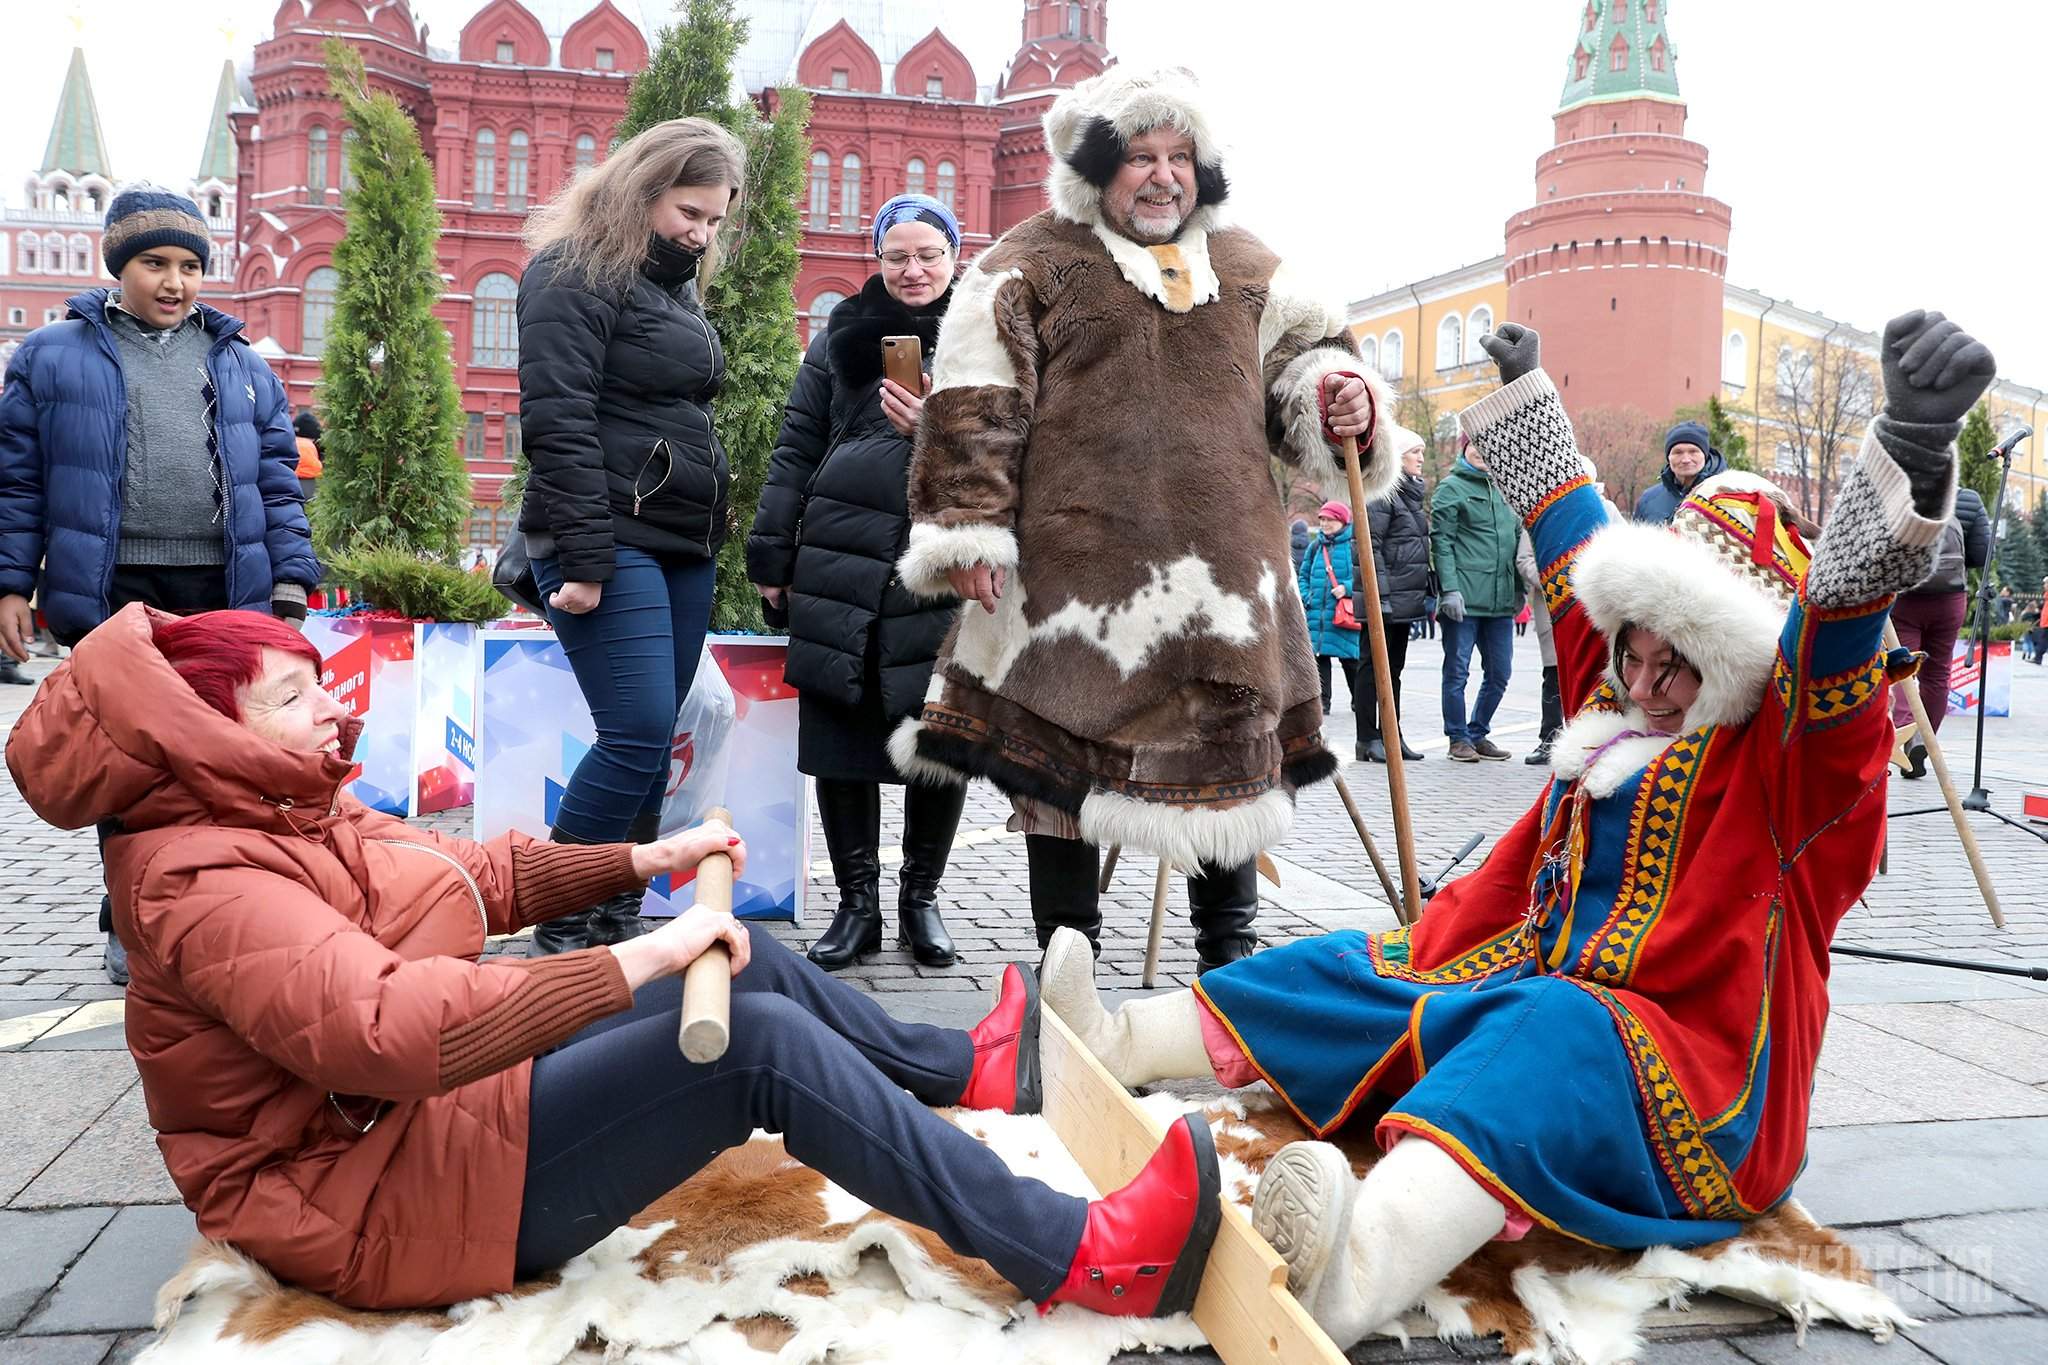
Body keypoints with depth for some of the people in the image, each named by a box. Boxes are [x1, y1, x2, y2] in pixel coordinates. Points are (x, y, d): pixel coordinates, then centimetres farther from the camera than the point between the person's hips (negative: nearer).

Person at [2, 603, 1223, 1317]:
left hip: (453, 1103, 11)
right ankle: (1079, 1260, -20)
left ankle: (963, 1069, 27)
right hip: (377, 1192, -11)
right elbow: (384, 1031, -37)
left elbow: (481, 875, 18)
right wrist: (636, 963, -38)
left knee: (748, 958, 8)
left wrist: (643, 861, 7)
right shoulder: (209, 884, -22)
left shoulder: (297, 824, 11)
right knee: (764, 1042, -24)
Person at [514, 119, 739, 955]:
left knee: (650, 744, 7)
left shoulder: (674, 285, 21)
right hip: (610, 545, -8)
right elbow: (558, 422, -15)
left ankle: (615, 927, 15)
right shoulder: (576, 274, -5)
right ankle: (559, 934, -1)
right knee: (638, 736, -14)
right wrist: (582, 558, -21)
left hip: (683, 548, 9)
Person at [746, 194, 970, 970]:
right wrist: (772, 555, 8)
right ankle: (857, 904, 18)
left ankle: (921, 898, 23)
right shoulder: (843, 338, 12)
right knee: (841, 738, 3)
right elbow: (795, 451, 12)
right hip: (840, 566, 1)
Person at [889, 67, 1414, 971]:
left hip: (1227, 572, 4)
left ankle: (1229, 958, 26)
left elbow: (1302, 356, 24)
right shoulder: (1032, 262, 3)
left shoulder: (1244, 267, 17)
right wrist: (970, 528, -10)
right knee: (1064, 760, 3)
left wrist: (1342, 403, 0)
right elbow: (975, 410, -2)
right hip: (1077, 568, -3)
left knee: (1232, 760, 9)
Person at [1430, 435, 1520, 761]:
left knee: (1499, 673, 9)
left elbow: (1517, 538, 22)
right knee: (1457, 669, 1)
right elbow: (1441, 540, -8)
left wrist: (1519, 587, 17)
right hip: (1463, 598, -6)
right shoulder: (1451, 487, -2)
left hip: (1500, 599, 6)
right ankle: (1458, 738, 12)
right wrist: (1449, 588, -16)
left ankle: (1478, 734, 23)